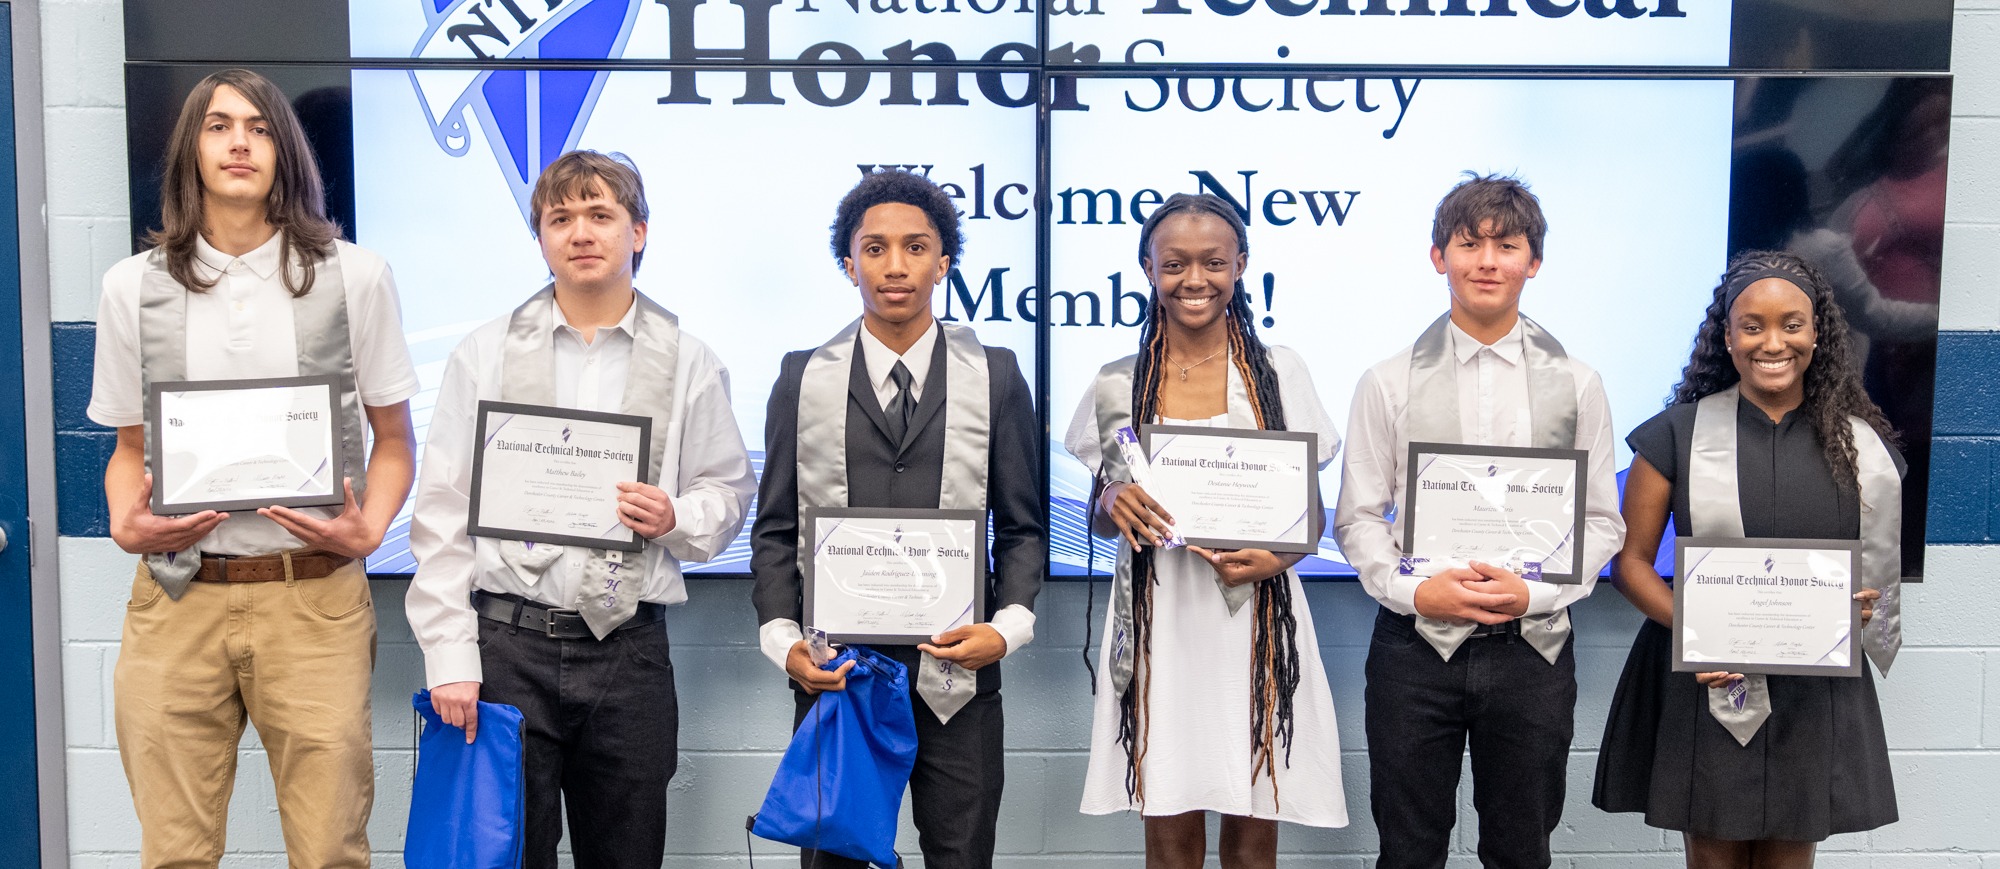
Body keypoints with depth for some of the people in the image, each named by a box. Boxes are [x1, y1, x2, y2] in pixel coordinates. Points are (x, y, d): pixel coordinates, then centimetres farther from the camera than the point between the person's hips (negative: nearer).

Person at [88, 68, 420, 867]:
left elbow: (392, 441, 8)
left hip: (314, 598, -1)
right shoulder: (133, 287, 9)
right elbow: (129, 448, 16)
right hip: (176, 598, 2)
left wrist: (367, 531, -10)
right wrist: (126, 525, -4)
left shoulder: (353, 276, 4)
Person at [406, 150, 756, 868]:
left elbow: (729, 492, 12)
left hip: (630, 649, 1)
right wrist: (449, 658, -4)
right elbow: (441, 516, 3)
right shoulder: (484, 354, 5)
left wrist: (677, 519, -11)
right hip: (508, 645, 0)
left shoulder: (687, 362, 6)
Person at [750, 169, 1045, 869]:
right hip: (832, 677, 1)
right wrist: (782, 638, -7)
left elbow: (1023, 527, 7)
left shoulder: (995, 376, 5)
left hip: (956, 675, 0)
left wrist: (1008, 626, -9)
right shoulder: (804, 378, 6)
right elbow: (775, 529, 7)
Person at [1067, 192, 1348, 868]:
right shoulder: (1117, 386, 4)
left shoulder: (1280, 373, 3)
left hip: (1256, 617, 0)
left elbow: (1310, 509, 8)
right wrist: (1112, 505, -12)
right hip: (1158, 621, 0)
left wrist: (1275, 558, -13)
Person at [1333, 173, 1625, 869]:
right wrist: (1412, 590, -13)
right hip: (1416, 646, -1)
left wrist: (1534, 591, -10)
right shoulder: (1389, 384, 1)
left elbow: (1601, 521, 5)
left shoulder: (1576, 385, 4)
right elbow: (1358, 517, 2)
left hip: (1533, 647, 1)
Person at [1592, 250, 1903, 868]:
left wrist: (1855, 609, -8)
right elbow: (1630, 560, -2)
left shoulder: (1861, 444, 5)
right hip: (1704, 687, -2)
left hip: (1816, 694, 2)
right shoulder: (1679, 433, -2)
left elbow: (1880, 566, 15)